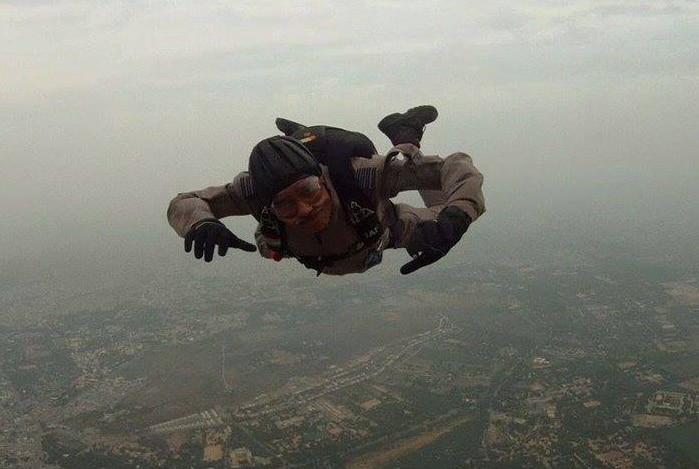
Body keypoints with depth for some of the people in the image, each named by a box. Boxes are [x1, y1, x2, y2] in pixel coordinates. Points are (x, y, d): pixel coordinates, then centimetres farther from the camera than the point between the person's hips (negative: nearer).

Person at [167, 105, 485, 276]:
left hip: (383, 228, -3)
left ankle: (405, 140, 28)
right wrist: (200, 222, -57)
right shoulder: (257, 191, -42)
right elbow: (182, 204, -33)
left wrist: (454, 216, -69)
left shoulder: (362, 175, -49)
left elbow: (456, 166, -48)